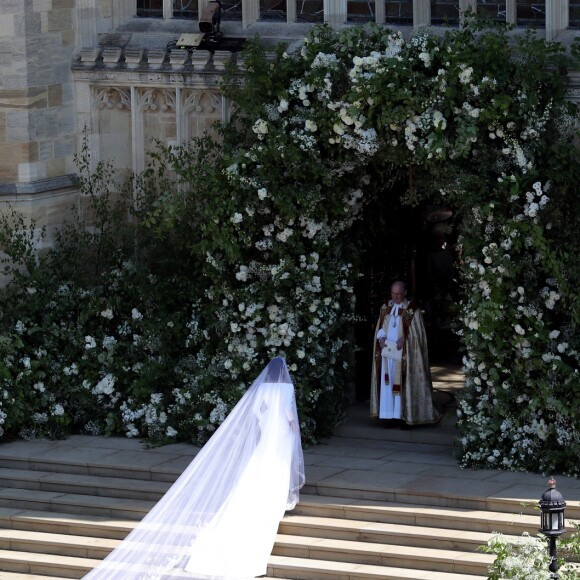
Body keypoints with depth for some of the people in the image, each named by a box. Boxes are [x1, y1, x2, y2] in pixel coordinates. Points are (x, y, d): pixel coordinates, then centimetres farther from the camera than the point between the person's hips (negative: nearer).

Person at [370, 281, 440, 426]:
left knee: (403, 384, -3)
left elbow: (416, 332, -5)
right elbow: (380, 327, 14)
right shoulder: (386, 308, 10)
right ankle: (389, 413, 6)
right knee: (387, 382, 3)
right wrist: (381, 337, -6)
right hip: (387, 350, 5)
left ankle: (406, 413, 2)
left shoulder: (412, 309, -5)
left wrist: (404, 339, -19)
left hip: (404, 354, -4)